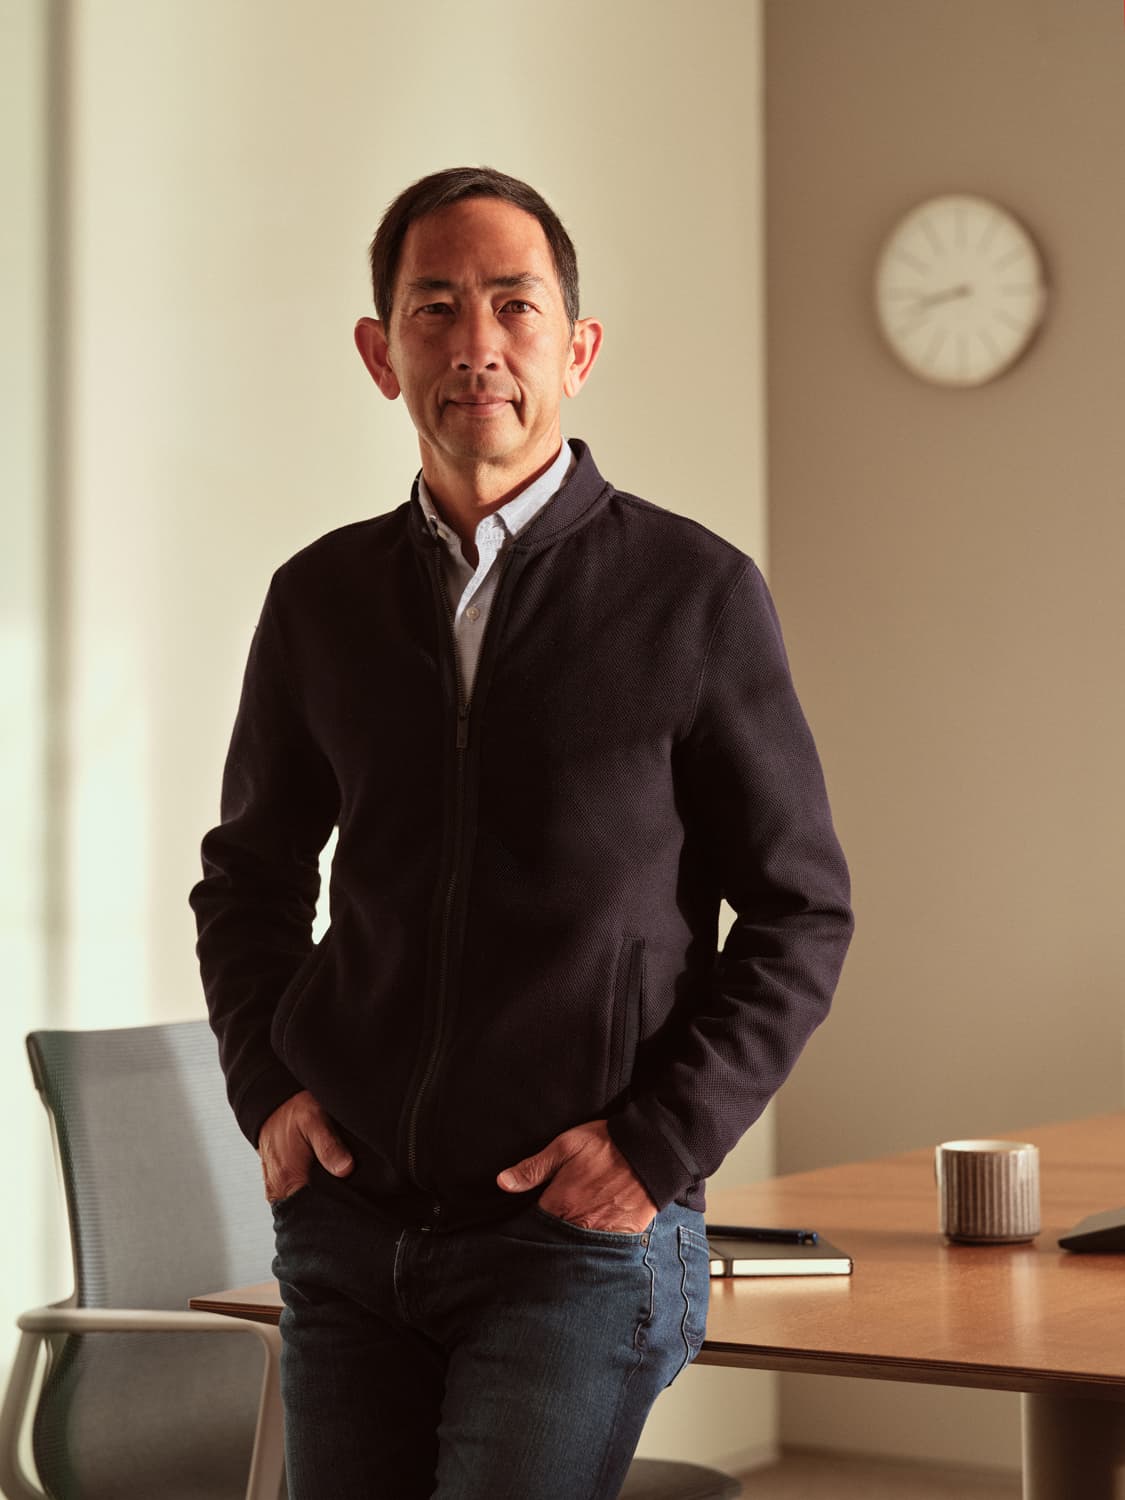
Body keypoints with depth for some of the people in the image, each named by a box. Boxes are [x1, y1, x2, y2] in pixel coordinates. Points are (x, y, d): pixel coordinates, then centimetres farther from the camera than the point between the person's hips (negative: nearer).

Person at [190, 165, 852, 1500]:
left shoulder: (695, 594, -4)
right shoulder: (320, 599, 6)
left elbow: (802, 912, 1)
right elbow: (250, 872, 19)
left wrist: (660, 1141, -9)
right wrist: (268, 1089, 5)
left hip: (583, 1236, -4)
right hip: (349, 1224, 4)